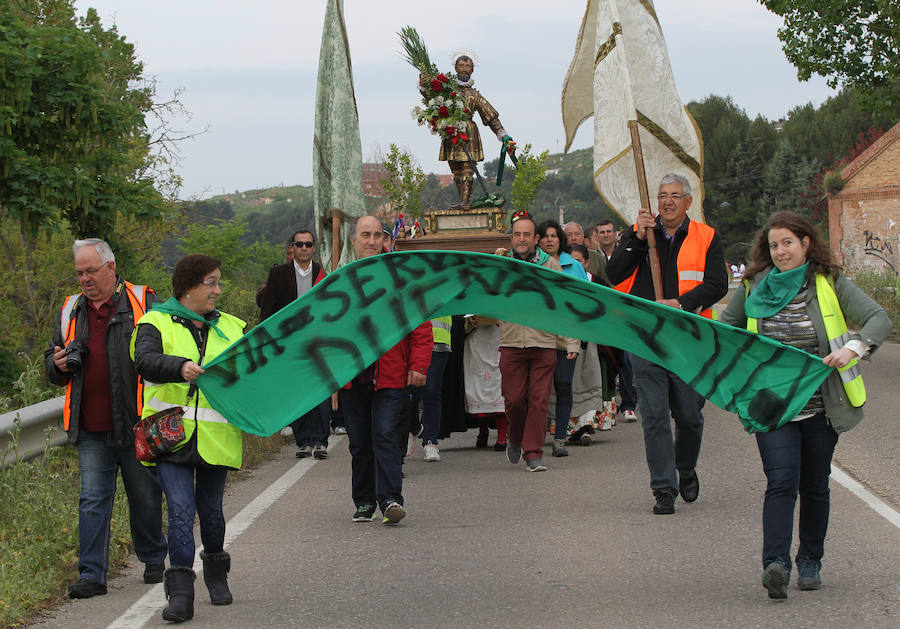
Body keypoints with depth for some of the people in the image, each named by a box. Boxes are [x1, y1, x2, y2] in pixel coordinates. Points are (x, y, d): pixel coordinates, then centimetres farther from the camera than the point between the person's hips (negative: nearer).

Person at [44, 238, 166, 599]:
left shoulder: (143, 304, 0)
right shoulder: (70, 311, 13)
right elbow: (52, 366, 21)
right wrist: (59, 364, -2)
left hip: (136, 425, -3)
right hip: (90, 429, 3)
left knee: (145, 497, 9)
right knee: (93, 500, 0)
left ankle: (153, 559, 28)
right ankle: (91, 574, 2)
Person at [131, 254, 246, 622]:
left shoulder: (231, 328, 15)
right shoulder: (156, 323, 0)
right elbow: (145, 361, -18)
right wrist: (181, 367, -36)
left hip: (215, 437, 3)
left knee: (210, 509, 13)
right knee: (181, 509, -12)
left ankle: (216, 573, 35)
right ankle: (180, 592, -11)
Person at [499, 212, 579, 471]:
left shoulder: (550, 265, 6)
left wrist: (571, 343, 2)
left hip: (544, 344, 0)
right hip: (511, 344, 0)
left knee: (539, 401, -4)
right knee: (513, 399, 1)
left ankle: (533, 454, 3)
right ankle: (515, 439, 28)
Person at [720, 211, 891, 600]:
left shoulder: (830, 284, -1)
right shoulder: (754, 288, 5)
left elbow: (880, 319, -9)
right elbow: (725, 328, 22)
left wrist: (852, 348, -27)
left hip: (820, 406, 0)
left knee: (814, 486, 9)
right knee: (782, 481, -15)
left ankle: (810, 563, 25)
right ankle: (775, 564, -22)